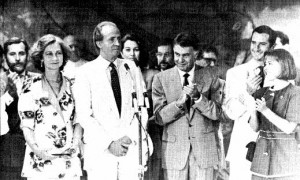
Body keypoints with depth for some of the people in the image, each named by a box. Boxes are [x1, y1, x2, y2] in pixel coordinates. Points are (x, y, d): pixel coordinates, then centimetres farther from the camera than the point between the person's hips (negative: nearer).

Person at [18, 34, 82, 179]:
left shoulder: (72, 86, 8)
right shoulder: (31, 88, 0)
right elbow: (26, 125, -2)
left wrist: (75, 143, -6)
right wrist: (37, 150, -16)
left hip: (69, 159, 2)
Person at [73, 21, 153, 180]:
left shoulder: (131, 68, 10)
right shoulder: (85, 72, 1)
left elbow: (141, 108, 6)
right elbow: (84, 116, -5)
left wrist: (130, 137, -7)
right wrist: (109, 143, -11)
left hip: (132, 147, 2)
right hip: (100, 151, -2)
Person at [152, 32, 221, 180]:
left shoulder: (209, 78, 3)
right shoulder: (161, 79, 0)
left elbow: (216, 114, -2)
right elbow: (159, 117, -5)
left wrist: (198, 97, -17)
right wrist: (180, 101, -21)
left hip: (204, 150, 1)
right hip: (174, 150, -1)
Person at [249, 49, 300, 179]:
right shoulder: (263, 92, 9)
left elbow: (289, 128, -11)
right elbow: (255, 128, 8)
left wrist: (265, 110, -17)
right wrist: (252, 110, -10)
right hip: (262, 152, 4)